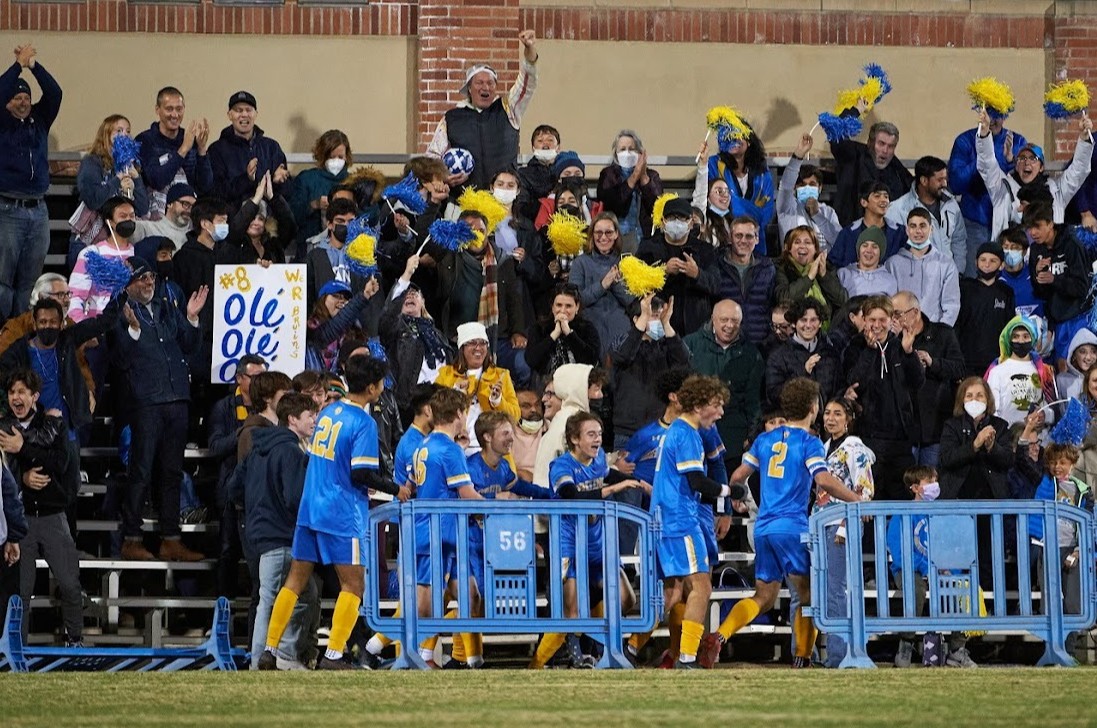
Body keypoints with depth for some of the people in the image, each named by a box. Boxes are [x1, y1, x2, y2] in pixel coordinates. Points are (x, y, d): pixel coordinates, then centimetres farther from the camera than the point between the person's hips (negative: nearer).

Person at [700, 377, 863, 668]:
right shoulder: (810, 443, -5)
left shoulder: (765, 440, 13)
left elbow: (738, 477, 17)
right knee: (808, 593, 7)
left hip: (763, 528, 6)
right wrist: (858, 500, -10)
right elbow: (824, 480, -19)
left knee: (764, 596, 10)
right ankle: (802, 658, 1)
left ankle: (719, 636, -12)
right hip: (792, 527, -6)